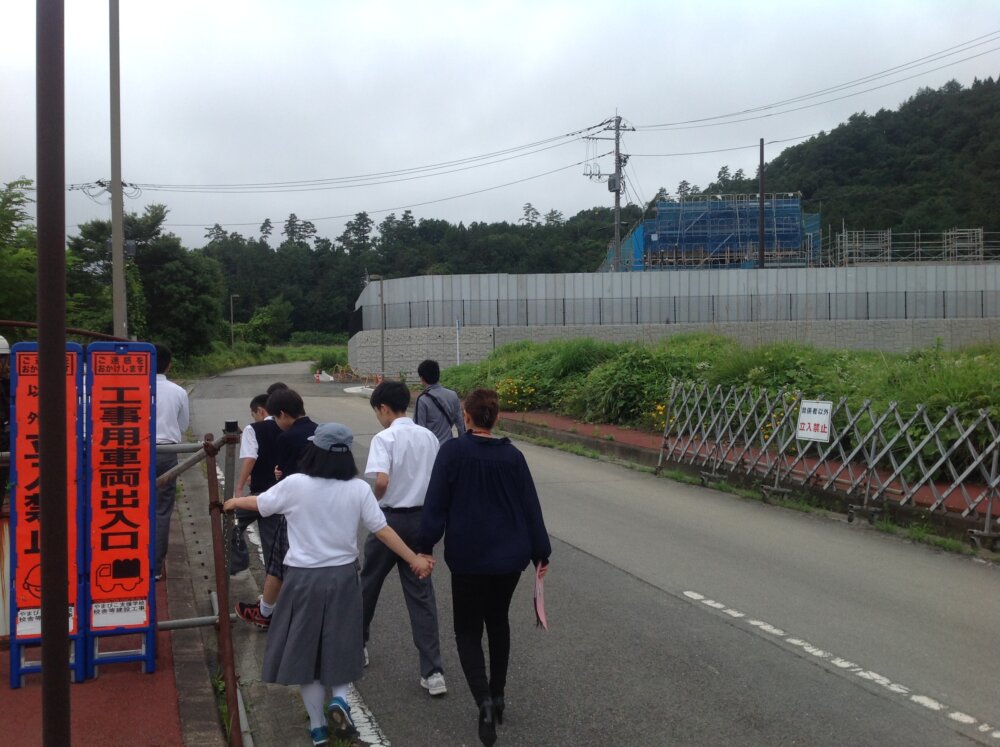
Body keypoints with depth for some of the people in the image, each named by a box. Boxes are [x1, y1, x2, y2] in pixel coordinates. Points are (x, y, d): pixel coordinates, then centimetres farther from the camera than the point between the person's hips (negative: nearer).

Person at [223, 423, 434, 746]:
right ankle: (338, 700, -1)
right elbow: (383, 530, -6)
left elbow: (259, 504, 6)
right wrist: (414, 559, 2)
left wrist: (234, 501, 27)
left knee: (305, 649, 12)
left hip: (304, 578, -2)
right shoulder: (358, 489, -7)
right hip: (343, 577, 2)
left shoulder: (295, 485, -10)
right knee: (338, 646, 21)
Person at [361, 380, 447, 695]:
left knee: (369, 583, 19)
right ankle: (433, 672, 0)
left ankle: (357, 644, 39)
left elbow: (381, 481, -26)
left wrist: (374, 500, -7)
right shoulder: (429, 437, 5)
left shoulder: (384, 438, -13)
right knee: (421, 594, 5)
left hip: (391, 519, -5)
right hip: (422, 519, 5)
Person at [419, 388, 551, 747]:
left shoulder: (452, 452, -10)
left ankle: (484, 701, -14)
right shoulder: (513, 456, -1)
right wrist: (540, 553, 9)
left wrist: (425, 548, -5)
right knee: (498, 621, 23)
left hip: (468, 558, -3)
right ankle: (497, 695, 29)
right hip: (510, 556, 3)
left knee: (468, 631, 7)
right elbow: (530, 507, 2)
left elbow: (435, 505, -12)